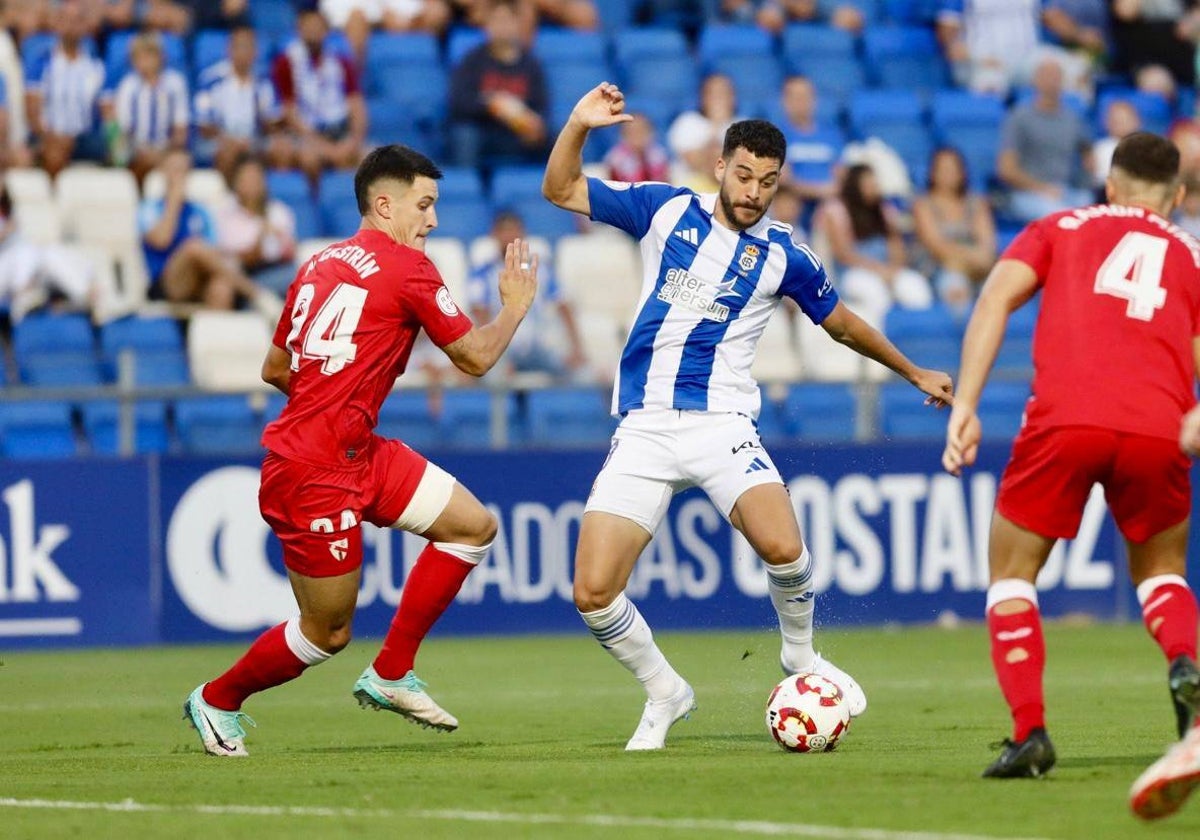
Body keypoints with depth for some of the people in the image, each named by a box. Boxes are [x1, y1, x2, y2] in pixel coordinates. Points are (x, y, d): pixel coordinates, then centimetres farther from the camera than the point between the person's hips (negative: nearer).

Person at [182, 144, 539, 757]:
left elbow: (274, 369, 20)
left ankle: (391, 675, 13)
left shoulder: (321, 265, 13)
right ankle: (217, 700, 24)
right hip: (315, 472, -10)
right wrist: (515, 306, 13)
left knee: (474, 526, 7)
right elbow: (475, 358, -4)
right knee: (328, 633, 2)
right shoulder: (405, 266, -11)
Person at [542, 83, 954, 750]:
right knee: (594, 593, -12)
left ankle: (801, 656, 5)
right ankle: (665, 695, 16)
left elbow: (843, 323, 21)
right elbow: (562, 190, 9)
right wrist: (579, 125, -9)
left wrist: (915, 374, 28)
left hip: (722, 421, -1)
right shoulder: (665, 209, 7)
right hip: (644, 427, 1)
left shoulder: (783, 255, 5)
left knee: (782, 548, -28)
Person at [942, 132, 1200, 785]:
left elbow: (997, 296, 5)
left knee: (1011, 571, 18)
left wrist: (965, 405, -2)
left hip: (1064, 419, -1)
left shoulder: (1058, 229, 23)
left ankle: (1028, 732, 0)